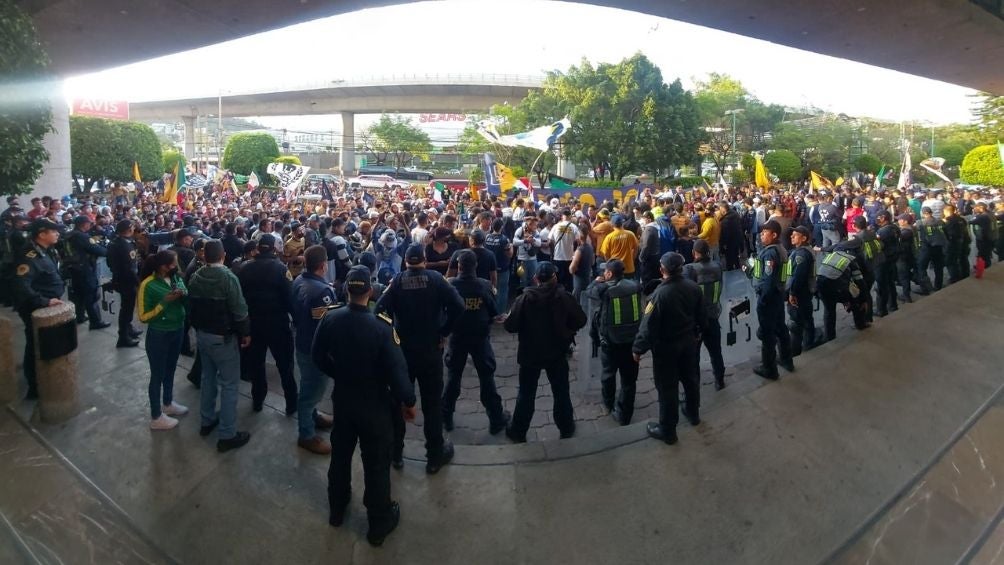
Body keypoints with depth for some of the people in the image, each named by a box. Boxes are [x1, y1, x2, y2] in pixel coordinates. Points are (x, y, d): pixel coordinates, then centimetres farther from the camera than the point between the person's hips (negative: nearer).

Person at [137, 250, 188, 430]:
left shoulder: (177, 278, -4)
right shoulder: (148, 285, -19)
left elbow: (186, 302, 4)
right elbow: (143, 317, -16)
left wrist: (184, 295, -18)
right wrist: (164, 302, -26)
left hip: (178, 331, 6)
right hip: (159, 335, -6)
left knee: (170, 370, 23)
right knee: (157, 374, 8)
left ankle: (168, 403, 43)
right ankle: (156, 417, 21)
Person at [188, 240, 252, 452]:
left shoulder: (195, 277, 1)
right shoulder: (228, 277, -20)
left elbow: (192, 304, 9)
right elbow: (239, 309, -19)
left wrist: (198, 327, 20)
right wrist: (245, 332, -8)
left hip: (201, 333, 7)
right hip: (222, 336, -7)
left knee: (208, 377, 22)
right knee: (229, 384, -1)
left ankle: (207, 421, 34)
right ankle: (227, 435, 2)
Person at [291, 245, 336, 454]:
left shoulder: (299, 280, -3)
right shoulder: (322, 290, -32)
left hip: (302, 342, 9)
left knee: (309, 386, 27)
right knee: (312, 389, 6)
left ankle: (312, 417, 47)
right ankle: (307, 435, 21)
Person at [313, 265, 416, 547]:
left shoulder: (330, 318, -13)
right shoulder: (381, 326, -27)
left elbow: (317, 356, 0)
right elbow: (397, 370, -24)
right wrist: (408, 401, -8)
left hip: (342, 399, 5)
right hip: (374, 404, -4)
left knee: (340, 454, 24)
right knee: (376, 463, 11)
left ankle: (337, 509, 45)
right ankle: (379, 523, 27)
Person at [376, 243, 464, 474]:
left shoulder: (397, 281, -6)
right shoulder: (435, 278, -8)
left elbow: (380, 309, -17)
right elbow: (457, 306, -19)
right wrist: (444, 332, -8)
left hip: (402, 349, 1)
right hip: (431, 350, -1)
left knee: (398, 401, 16)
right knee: (432, 404, 9)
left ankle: (396, 453, 26)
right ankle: (435, 456, 18)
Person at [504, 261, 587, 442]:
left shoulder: (525, 298, -15)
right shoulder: (564, 297, -12)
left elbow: (510, 326, -15)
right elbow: (580, 320, -5)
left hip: (530, 354, -1)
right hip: (557, 353, 1)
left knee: (526, 394, 13)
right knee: (561, 393, 17)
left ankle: (518, 431, 23)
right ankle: (566, 428, 31)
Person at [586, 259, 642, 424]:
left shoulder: (604, 289, -16)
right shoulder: (635, 286, -4)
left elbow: (589, 292, 4)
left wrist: (597, 282, 25)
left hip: (610, 341, -2)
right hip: (632, 340, 2)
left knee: (608, 373, 22)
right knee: (629, 378, 11)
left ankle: (609, 404, 43)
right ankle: (624, 414, 17)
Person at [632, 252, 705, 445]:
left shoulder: (660, 293, -29)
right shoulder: (693, 287, -8)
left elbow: (648, 324, -25)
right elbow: (701, 314, 6)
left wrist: (638, 348, -14)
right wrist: (697, 332, 25)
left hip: (666, 346, -6)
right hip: (688, 340, 7)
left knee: (667, 387, 5)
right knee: (690, 377, 26)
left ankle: (667, 430, 17)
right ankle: (693, 413, 48)